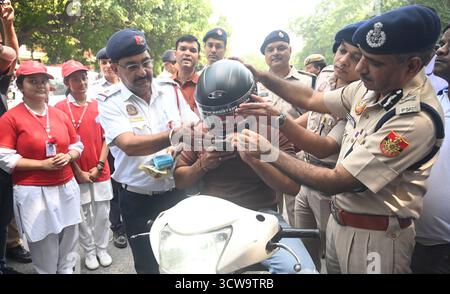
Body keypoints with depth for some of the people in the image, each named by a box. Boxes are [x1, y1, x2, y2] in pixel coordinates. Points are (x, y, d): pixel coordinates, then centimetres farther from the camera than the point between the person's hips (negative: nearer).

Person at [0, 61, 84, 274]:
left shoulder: (60, 114, 9)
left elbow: (77, 146, 15)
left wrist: (68, 156, -6)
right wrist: (43, 164, -16)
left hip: (66, 188, 5)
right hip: (34, 193, -4)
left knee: (68, 245, 15)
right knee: (45, 251, 7)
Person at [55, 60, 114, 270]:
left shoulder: (98, 105, 3)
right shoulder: (60, 108, -6)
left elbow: (106, 138, 4)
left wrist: (99, 166, -5)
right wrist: (78, 172, -8)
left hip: (101, 172, 2)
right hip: (77, 173, -2)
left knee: (102, 213, 10)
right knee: (83, 215, 10)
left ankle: (102, 248, 28)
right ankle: (89, 252, 27)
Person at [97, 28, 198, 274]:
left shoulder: (170, 89, 2)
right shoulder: (110, 102, -9)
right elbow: (129, 145, -25)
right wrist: (173, 135, -41)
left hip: (176, 193, 3)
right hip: (137, 201, -2)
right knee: (147, 265, 15)